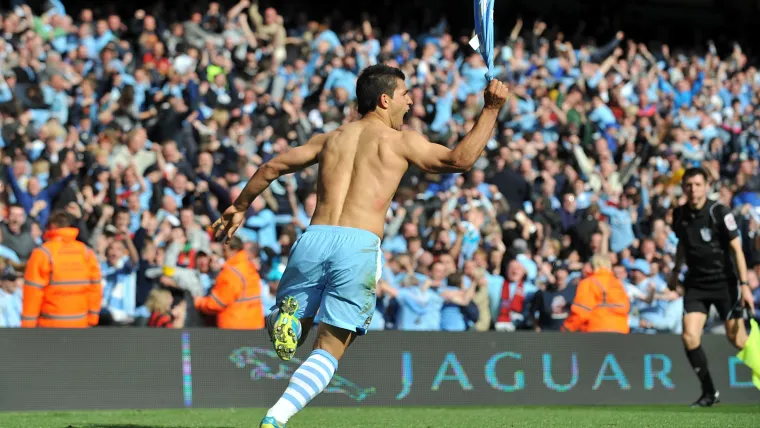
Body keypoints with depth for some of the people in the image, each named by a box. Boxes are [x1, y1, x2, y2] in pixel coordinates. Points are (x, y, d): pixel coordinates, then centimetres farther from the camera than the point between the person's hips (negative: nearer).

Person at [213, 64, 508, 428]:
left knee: (287, 335, 20)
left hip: (314, 237, 3)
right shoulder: (400, 140, 10)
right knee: (328, 350, 3)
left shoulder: (331, 139, 22)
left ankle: (285, 320, -17)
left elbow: (272, 167, 24)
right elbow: (461, 159, 4)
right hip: (359, 246, -3)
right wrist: (491, 109, 11)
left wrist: (240, 207, 36)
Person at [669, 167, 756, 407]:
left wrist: (745, 285, -19)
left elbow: (736, 248, -13)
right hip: (695, 284, 4)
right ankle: (709, 393, 0)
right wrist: (676, 273, 23)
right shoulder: (679, 215, 1)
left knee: (737, 340, -7)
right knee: (689, 336, -11)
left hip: (723, 282, -4)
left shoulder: (719, 212, -13)